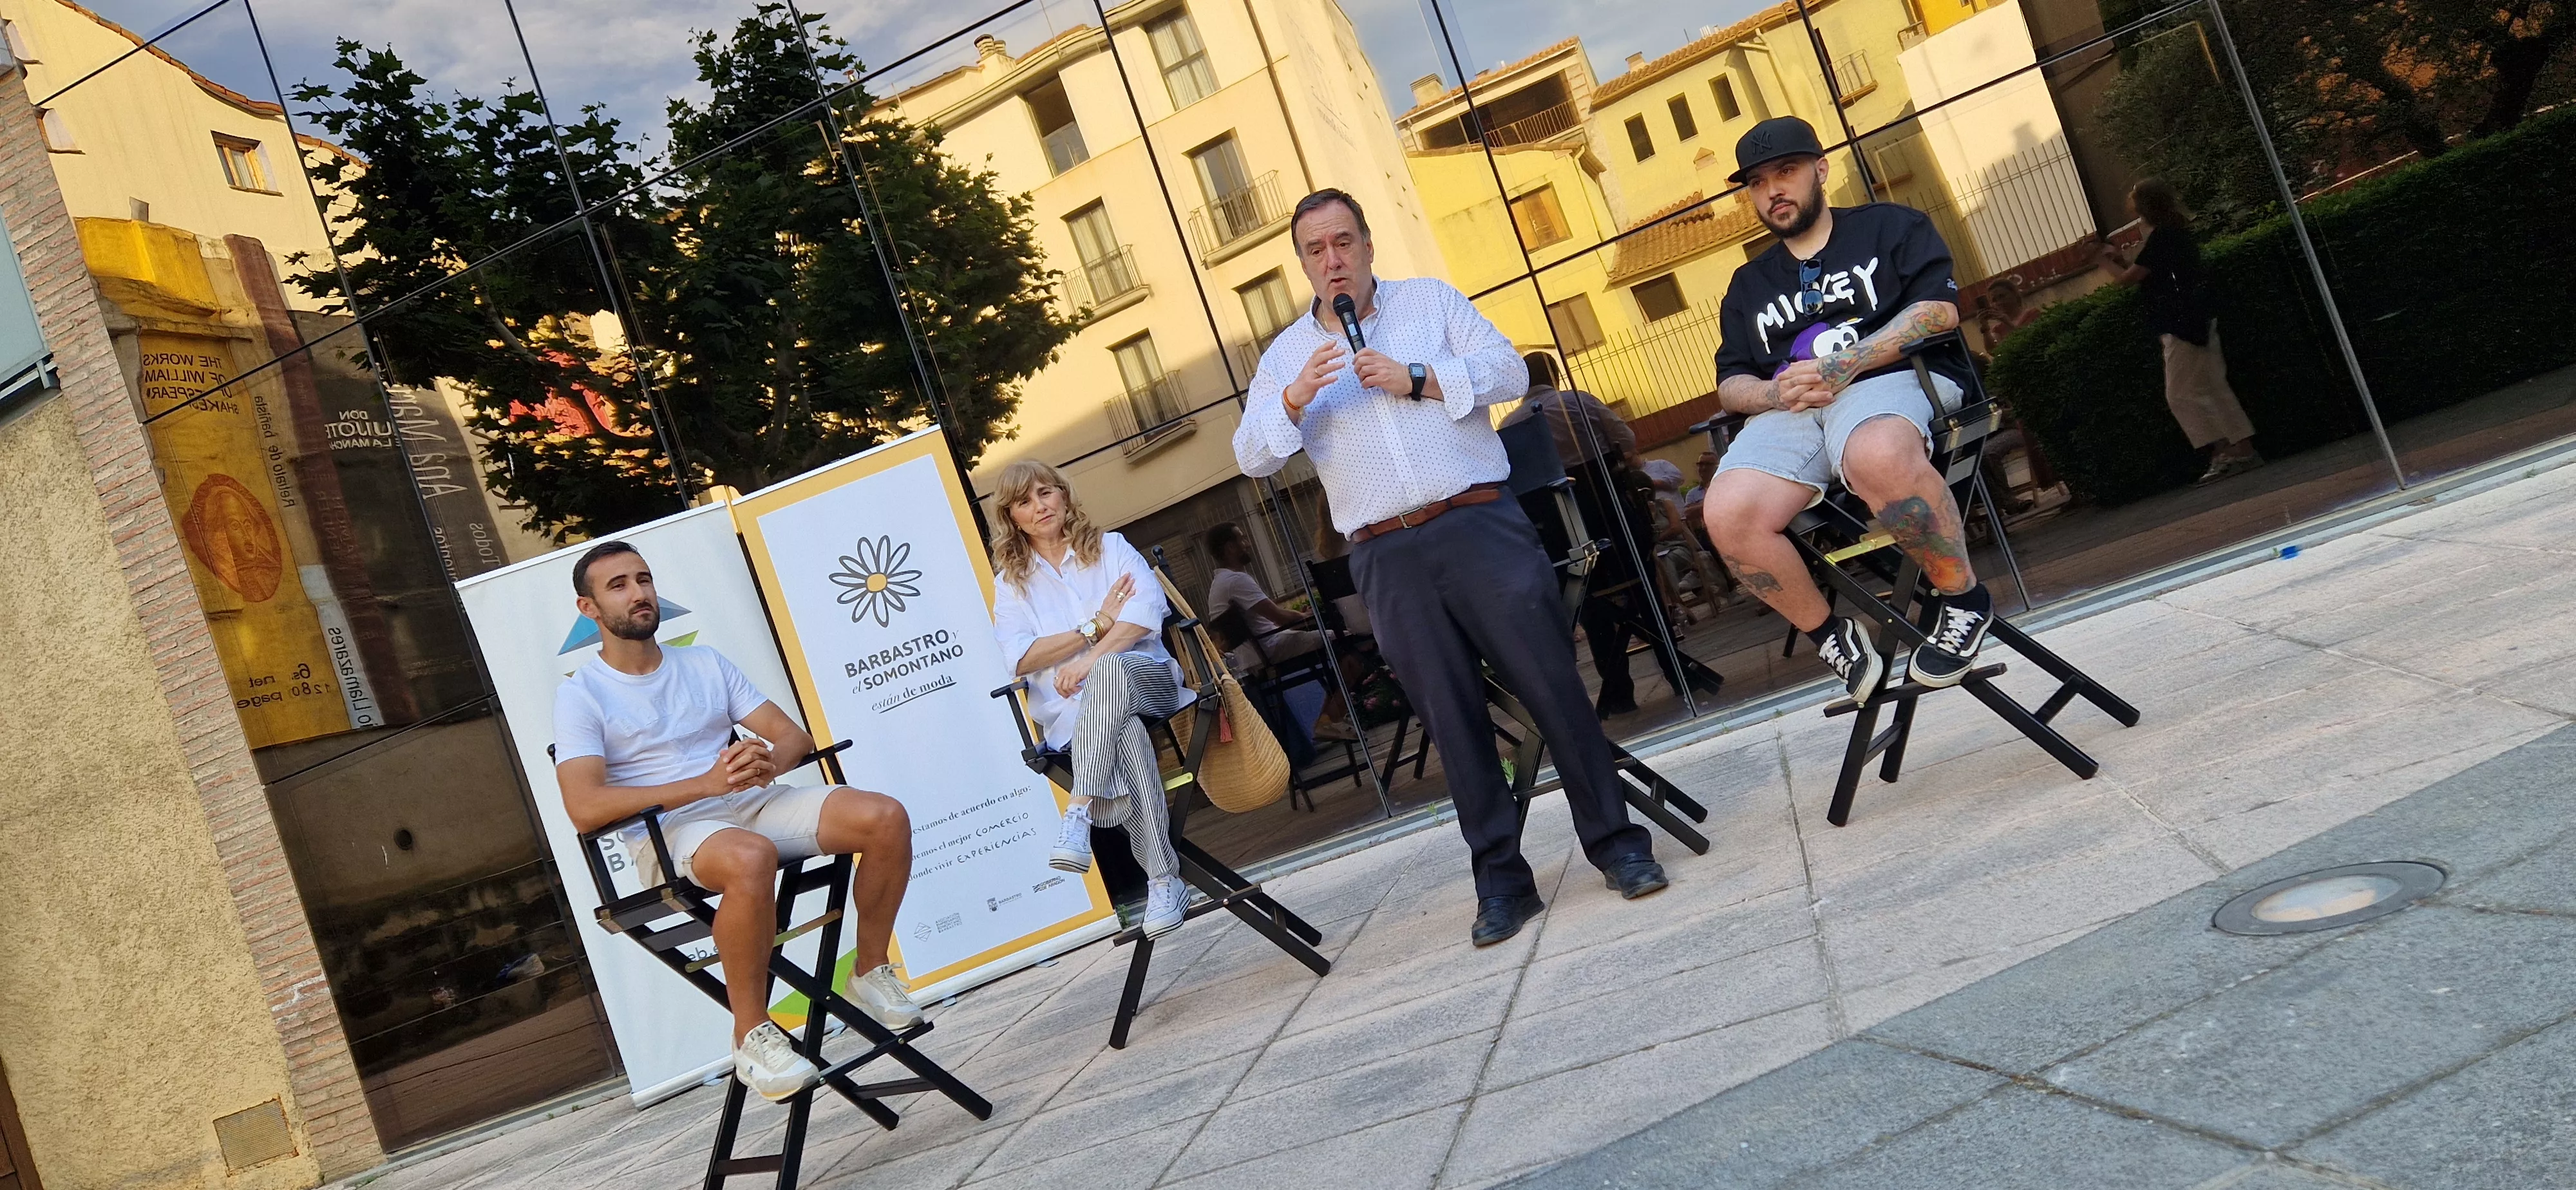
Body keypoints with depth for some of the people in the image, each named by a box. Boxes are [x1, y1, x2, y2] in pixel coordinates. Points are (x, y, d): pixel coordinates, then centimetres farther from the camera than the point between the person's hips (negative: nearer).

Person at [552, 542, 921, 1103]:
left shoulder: (704, 662, 18)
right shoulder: (582, 694, 2)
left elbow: (794, 736, 13)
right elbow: (585, 808, -14)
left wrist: (767, 762, -13)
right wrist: (705, 784, -21)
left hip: (756, 804, 5)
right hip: (670, 835, -5)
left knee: (886, 818, -18)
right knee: (751, 857, -41)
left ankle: (871, 972, 1)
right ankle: (752, 1034, -24)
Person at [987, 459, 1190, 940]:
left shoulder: (1110, 547, 15)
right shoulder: (1011, 582, 17)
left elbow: (1148, 611, -3)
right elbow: (1021, 659, 0)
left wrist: (1090, 661, -17)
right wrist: (1097, 625, -6)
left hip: (1144, 678, -1)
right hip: (1072, 709, 1)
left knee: (1109, 671, -40)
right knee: (1127, 734, -37)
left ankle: (1078, 812, -51)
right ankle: (1164, 883, -41)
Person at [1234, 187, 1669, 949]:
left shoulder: (1432, 300, 12)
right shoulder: (1286, 356, 15)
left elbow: (1510, 371, 1)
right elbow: (1252, 456, 6)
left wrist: (1418, 380, -12)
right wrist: (1295, 400, -12)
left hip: (1478, 525, -1)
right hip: (1387, 557, 1)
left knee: (1552, 685, -4)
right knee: (1450, 715, 1)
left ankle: (1615, 841, 9)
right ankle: (1500, 878, 9)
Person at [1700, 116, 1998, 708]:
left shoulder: (1890, 225, 18)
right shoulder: (1749, 285, 30)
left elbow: (1939, 309, 2)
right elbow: (1731, 384, 20)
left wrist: (1846, 364, -11)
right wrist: (1777, 393, -5)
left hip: (1890, 382, -4)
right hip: (1786, 411, 4)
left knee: (1876, 456, -44)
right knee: (1729, 515, -31)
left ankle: (1963, 598, -21)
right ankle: (1832, 636, -9)